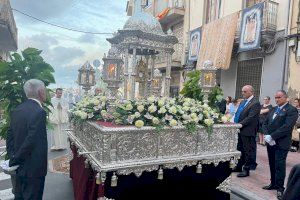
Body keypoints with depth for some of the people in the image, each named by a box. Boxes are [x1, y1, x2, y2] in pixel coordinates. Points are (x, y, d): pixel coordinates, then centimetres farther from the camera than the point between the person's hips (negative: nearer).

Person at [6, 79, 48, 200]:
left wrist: (13, 157, 8)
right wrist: (16, 160, -11)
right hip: (34, 168, -8)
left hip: (19, 167, 8)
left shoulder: (17, 110, 4)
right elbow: (31, 141, -25)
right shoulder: (39, 112, -23)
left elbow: (10, 136, 7)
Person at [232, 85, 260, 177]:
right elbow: (237, 114, 16)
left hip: (247, 131, -8)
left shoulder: (255, 103, -12)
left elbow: (250, 118, -19)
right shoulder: (243, 102, 14)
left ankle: (246, 170, 16)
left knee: (248, 151, 5)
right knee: (239, 149, 17)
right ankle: (239, 166, 30)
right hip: (239, 130, 8)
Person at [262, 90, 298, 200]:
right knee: (272, 165, 14)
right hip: (270, 142, 7)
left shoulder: (292, 110, -9)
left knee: (279, 166, 0)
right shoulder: (274, 109, 14)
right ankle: (273, 183, 28)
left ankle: (280, 188, 13)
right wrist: (266, 135, -7)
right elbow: (265, 123, 11)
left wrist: (272, 136, -20)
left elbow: (287, 127, -21)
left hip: (281, 143, -6)